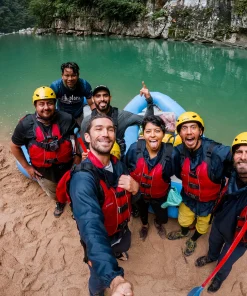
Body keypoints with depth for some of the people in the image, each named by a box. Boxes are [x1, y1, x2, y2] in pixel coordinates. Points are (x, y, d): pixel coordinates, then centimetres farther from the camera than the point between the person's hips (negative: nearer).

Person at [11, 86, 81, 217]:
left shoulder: (66, 119, -22)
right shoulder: (26, 124, -20)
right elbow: (15, 146, -5)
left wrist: (78, 155, -6)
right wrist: (27, 167, -5)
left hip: (66, 166, -1)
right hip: (43, 171, 1)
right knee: (54, 194, 30)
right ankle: (60, 202, 68)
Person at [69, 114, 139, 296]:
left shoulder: (118, 165, -14)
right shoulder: (83, 179, -37)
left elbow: (132, 197, -1)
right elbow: (91, 228, -49)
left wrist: (135, 188, -26)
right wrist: (114, 278, -62)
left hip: (123, 231, 6)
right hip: (101, 241, -6)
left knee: (123, 248, 37)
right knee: (100, 280, 21)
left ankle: (118, 252, 73)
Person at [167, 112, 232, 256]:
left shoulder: (218, 152, -37)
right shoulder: (178, 152, -24)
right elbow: (179, 173, -4)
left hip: (208, 200, -2)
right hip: (188, 196, 2)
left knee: (202, 227, 25)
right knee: (183, 220, 28)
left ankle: (193, 240, 58)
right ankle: (184, 233, 63)